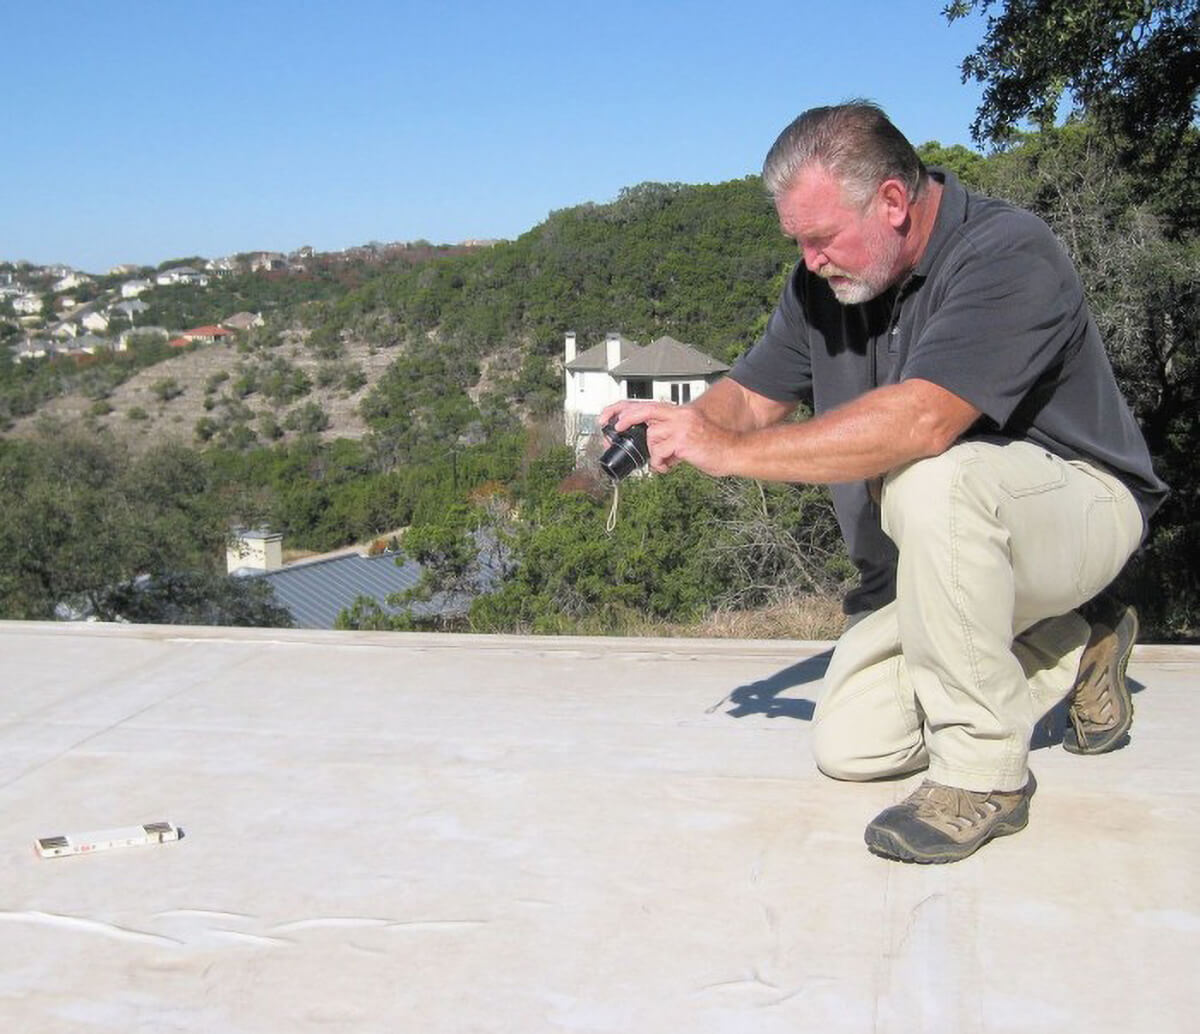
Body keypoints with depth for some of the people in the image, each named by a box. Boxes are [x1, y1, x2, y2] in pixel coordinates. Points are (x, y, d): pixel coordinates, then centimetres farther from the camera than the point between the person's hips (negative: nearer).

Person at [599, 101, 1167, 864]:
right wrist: (682, 425, -18)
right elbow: (754, 396, 5)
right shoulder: (825, 281, 1)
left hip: (1078, 505, -8)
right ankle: (1073, 648, 15)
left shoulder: (1008, 254, -25)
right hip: (938, 561, 8)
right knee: (850, 747, -4)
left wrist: (731, 451, -36)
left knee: (928, 480, -39)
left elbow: (918, 422, -39)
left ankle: (983, 773, -24)